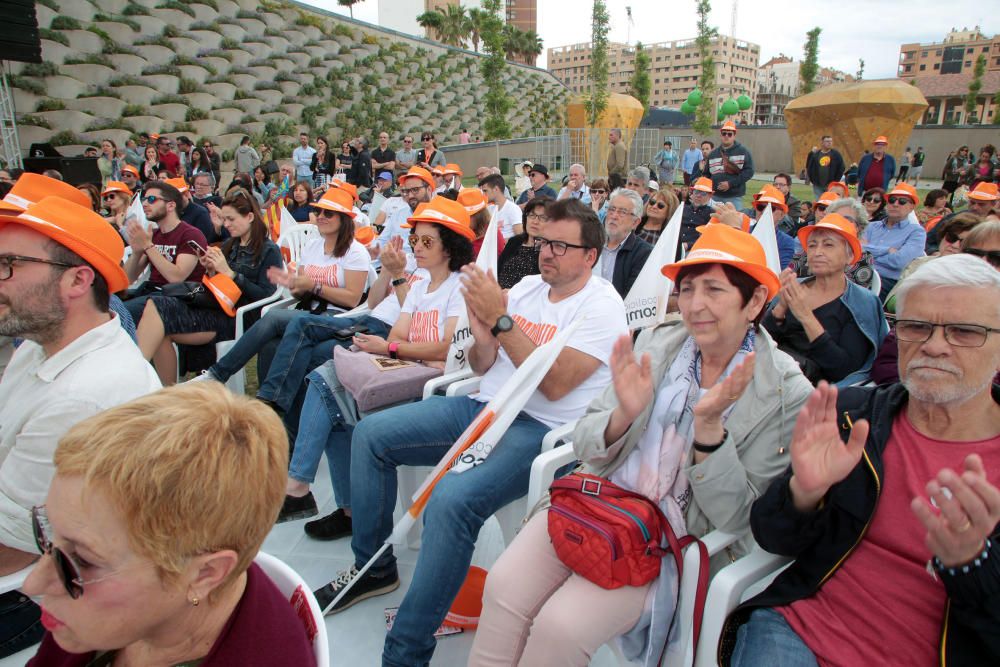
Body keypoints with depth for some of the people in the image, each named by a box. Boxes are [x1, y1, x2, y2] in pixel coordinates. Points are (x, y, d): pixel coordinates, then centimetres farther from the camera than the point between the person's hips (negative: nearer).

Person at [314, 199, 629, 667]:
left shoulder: (602, 306, -7)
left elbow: (554, 384, -19)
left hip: (542, 430, -8)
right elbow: (482, 367, 12)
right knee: (370, 434, 1)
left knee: (451, 500, -33)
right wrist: (482, 335, -10)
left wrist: (500, 320, -20)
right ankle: (373, 568, 17)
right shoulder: (527, 287, 13)